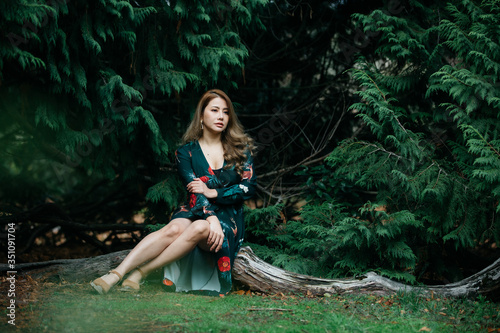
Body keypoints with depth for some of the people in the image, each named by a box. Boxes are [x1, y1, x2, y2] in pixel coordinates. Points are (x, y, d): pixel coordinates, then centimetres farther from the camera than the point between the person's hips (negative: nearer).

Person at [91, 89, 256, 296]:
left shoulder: (241, 149, 7)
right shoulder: (186, 152, 4)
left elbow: (249, 187, -3)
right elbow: (194, 190, -9)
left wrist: (213, 192, -15)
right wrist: (211, 218, -27)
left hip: (229, 220, 0)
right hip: (197, 213, 0)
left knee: (199, 229, -37)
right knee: (174, 229, -36)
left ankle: (142, 272, -36)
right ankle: (116, 274, -48)